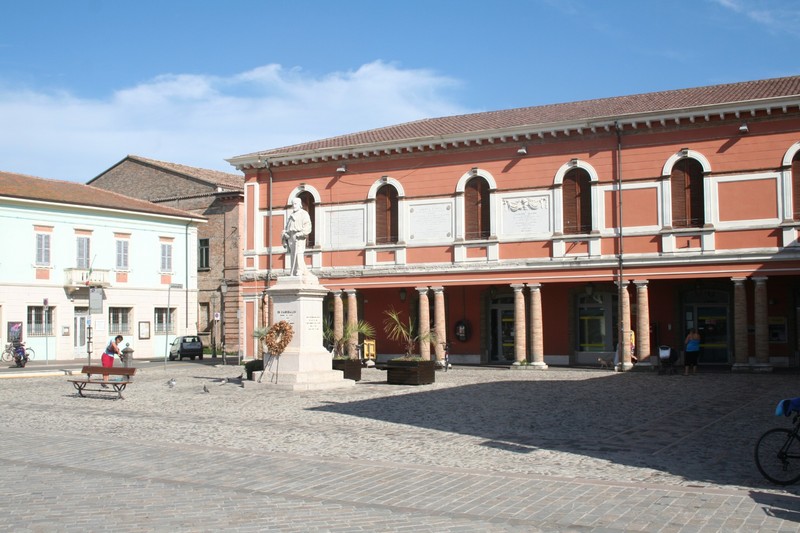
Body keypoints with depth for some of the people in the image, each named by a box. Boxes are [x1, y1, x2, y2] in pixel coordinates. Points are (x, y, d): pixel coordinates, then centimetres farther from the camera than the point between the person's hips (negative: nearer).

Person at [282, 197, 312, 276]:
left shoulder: (304, 214, 6)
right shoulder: (290, 215, 27)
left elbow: (307, 227, -5)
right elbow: (287, 227, 24)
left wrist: (301, 234, -18)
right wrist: (284, 236, 10)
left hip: (299, 237, -6)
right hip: (290, 237, 7)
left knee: (298, 255, -16)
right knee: (292, 256, 4)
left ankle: (299, 273, -19)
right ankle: (292, 274, 4)